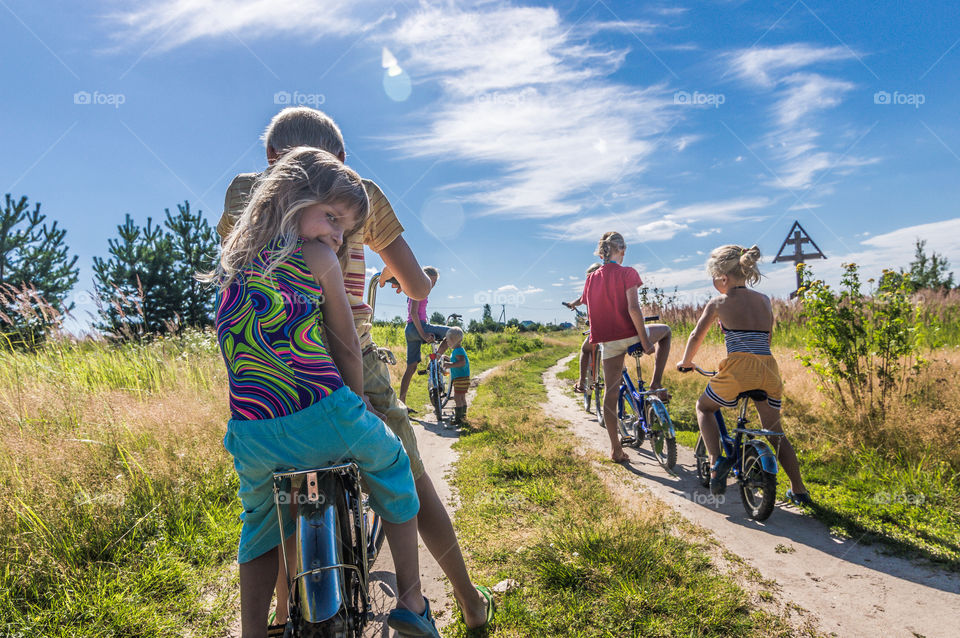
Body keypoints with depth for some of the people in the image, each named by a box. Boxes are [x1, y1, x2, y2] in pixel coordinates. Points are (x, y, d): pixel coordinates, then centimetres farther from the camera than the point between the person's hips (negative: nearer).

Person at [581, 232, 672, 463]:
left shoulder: (591, 279, 8)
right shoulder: (627, 273, -7)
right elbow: (633, 308, -17)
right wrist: (645, 340, -13)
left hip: (608, 341, 4)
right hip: (630, 334, -4)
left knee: (611, 392, 10)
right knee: (665, 331, 27)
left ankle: (615, 448, 13)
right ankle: (656, 384, 17)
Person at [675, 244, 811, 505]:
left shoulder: (718, 303, 4)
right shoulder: (764, 300, 16)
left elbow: (696, 336, 7)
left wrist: (685, 363, 23)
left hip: (738, 368, -5)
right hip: (769, 369, 5)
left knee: (704, 407, 23)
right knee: (775, 432, 23)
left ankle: (716, 461, 4)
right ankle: (799, 491, 26)